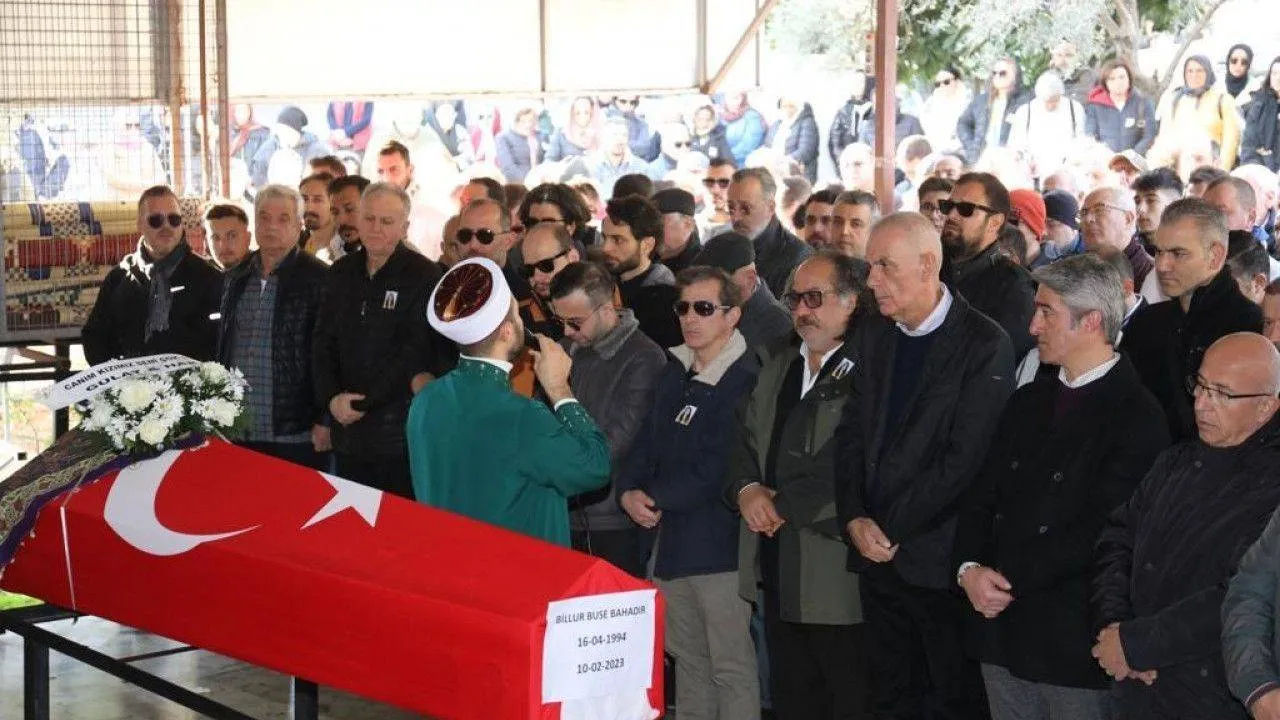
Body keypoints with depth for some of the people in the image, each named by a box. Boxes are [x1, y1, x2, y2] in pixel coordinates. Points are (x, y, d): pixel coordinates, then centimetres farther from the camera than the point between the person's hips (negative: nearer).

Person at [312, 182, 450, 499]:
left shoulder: (424, 276, -6)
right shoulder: (343, 273, 12)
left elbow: (414, 351, -13)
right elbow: (323, 342, 11)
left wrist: (363, 402, -13)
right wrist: (332, 398, -5)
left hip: (399, 434, -5)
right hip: (347, 430, 5)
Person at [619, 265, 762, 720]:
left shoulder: (745, 380, -15)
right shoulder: (675, 373, 13)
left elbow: (717, 469, -20)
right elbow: (647, 442, 13)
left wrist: (657, 499, -11)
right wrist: (630, 490, -6)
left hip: (719, 544, -8)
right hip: (672, 538, 8)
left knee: (731, 666, -3)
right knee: (687, 658, 16)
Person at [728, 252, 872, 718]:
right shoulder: (779, 368, 17)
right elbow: (746, 445, 19)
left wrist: (786, 506, -15)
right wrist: (747, 490, -1)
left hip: (836, 574, -8)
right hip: (777, 571, 8)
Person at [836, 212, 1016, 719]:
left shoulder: (984, 345, -11)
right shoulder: (872, 337, 11)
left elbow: (966, 457, -17)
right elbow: (851, 434, 10)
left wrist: (894, 530, -14)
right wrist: (855, 519, -4)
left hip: (940, 561, -6)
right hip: (878, 555, 6)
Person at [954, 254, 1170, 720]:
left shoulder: (1138, 416, -11)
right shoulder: (1028, 402, 14)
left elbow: (1099, 531, -18)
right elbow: (983, 500, 10)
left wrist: (1009, 580, -15)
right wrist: (969, 569, -8)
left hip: (1075, 643, -6)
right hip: (1002, 628, 7)